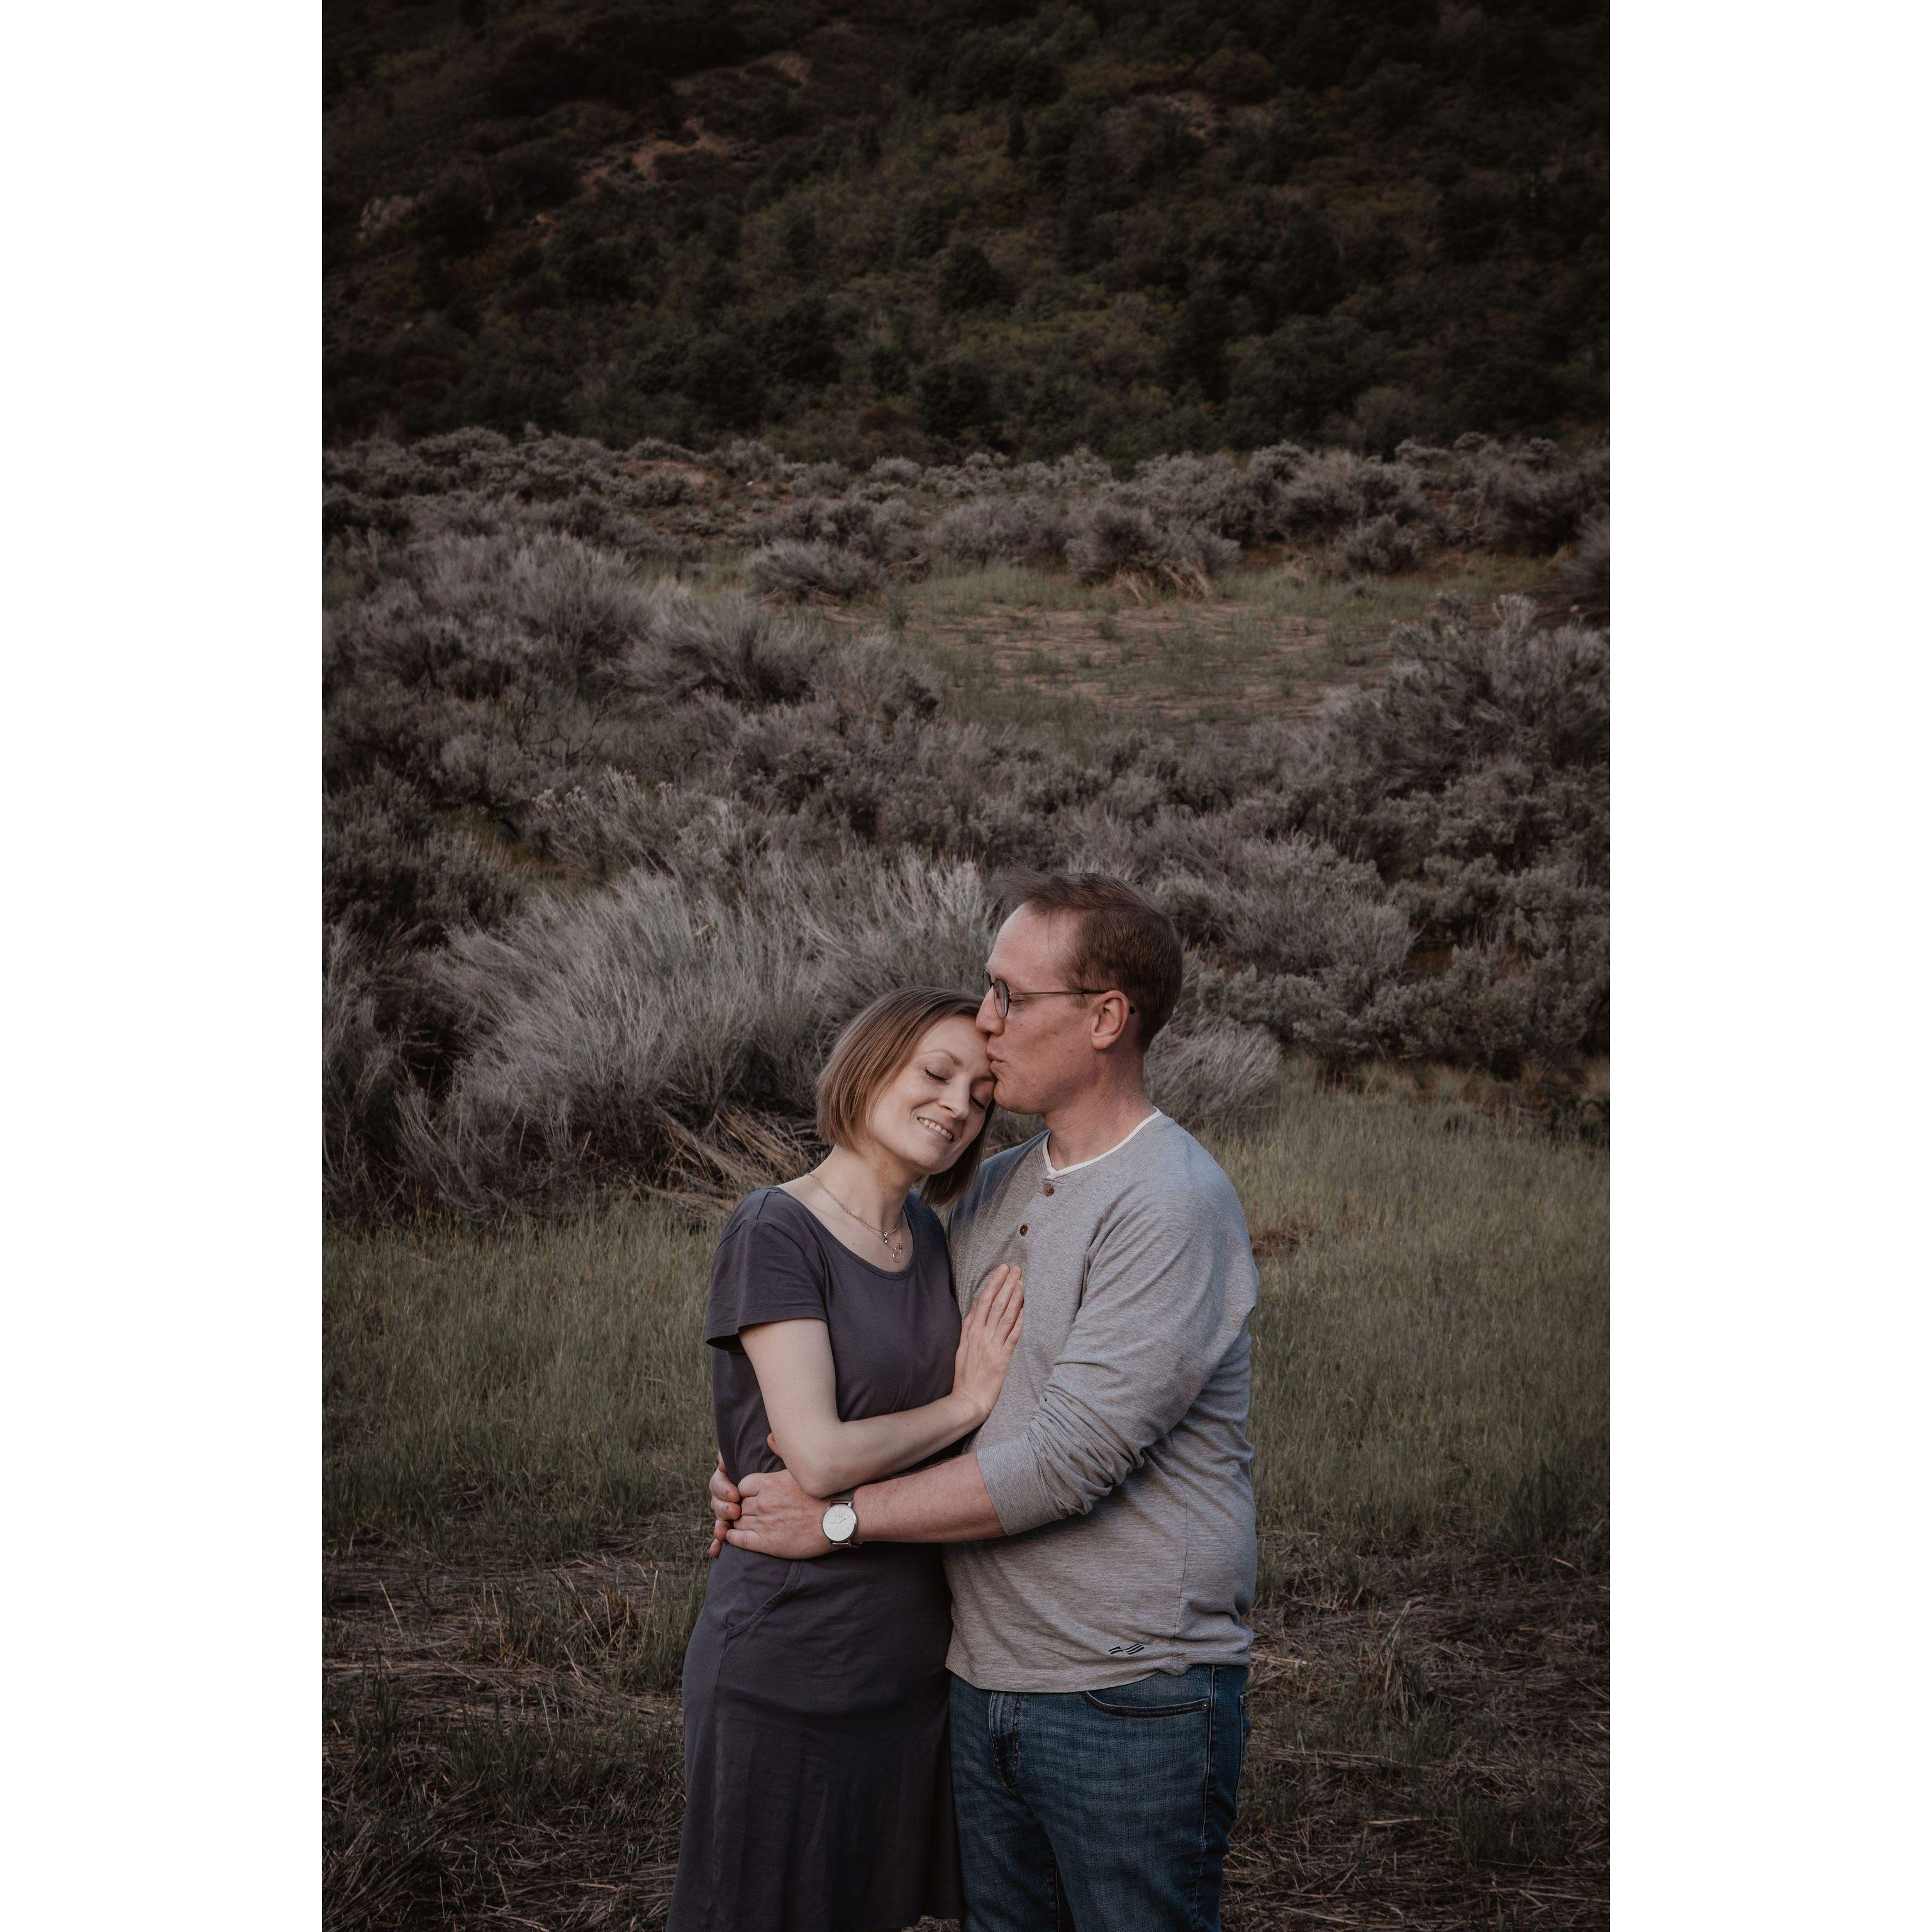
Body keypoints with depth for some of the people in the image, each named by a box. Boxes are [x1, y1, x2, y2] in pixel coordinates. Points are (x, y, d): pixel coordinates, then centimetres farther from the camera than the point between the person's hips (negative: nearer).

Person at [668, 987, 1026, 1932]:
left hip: (913, 1655, 7)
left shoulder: (929, 1236, 8)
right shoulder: (773, 1233, -14)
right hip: (790, 1666, -7)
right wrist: (968, 1402, -9)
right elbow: (818, 1455, -21)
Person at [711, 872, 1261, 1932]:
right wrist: (773, 1474, 1)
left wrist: (838, 1516, -15)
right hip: (987, 1682, 8)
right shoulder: (996, 1188, 9)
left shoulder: (1173, 1206, -18)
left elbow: (1066, 1460, -23)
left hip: (1132, 1700, -7)